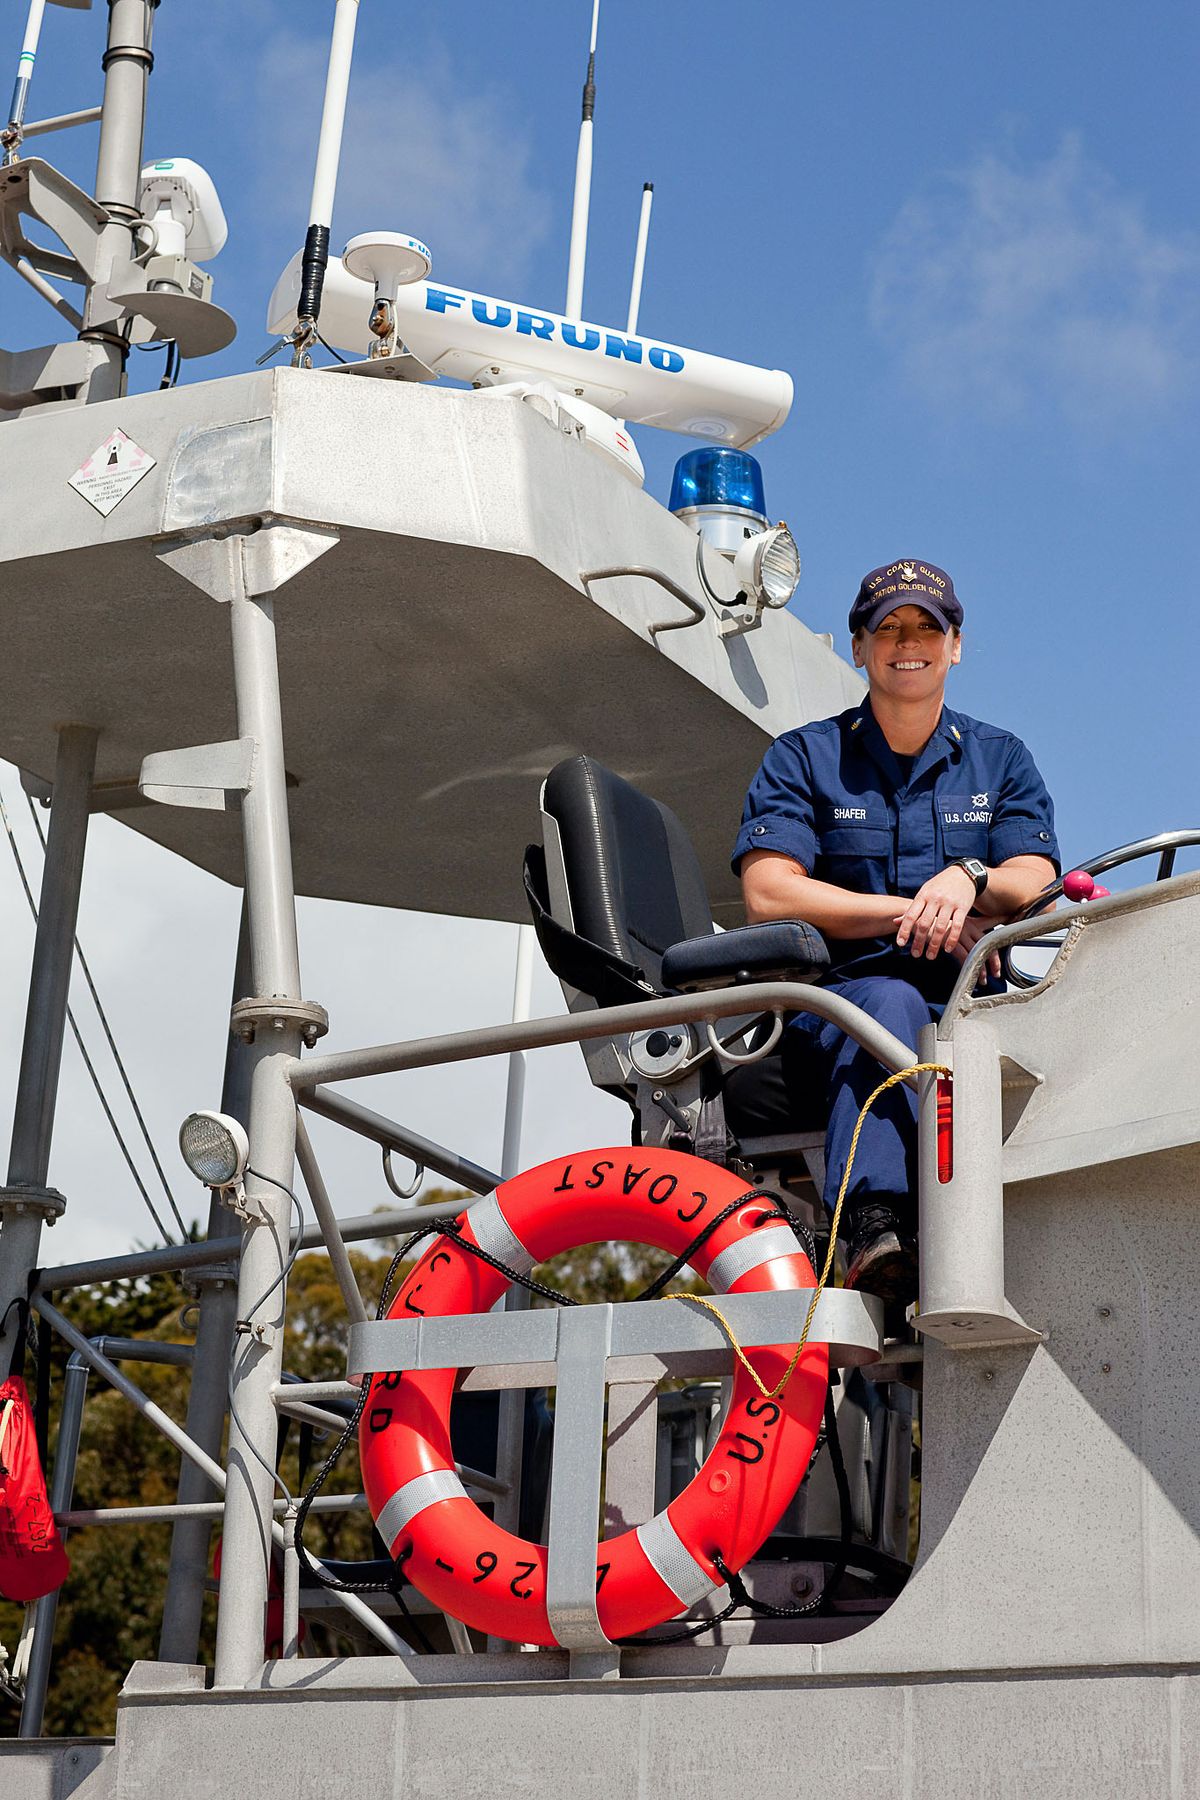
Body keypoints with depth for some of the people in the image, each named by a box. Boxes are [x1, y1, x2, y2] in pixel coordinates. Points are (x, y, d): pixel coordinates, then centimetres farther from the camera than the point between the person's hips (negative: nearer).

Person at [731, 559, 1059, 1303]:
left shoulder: (1001, 759, 20)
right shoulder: (803, 758, 13)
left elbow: (1034, 886, 5)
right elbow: (767, 894, -2)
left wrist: (967, 879, -19)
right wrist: (910, 912, -8)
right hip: (831, 1008, -2)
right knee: (891, 1002, -37)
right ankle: (876, 1227, -53)